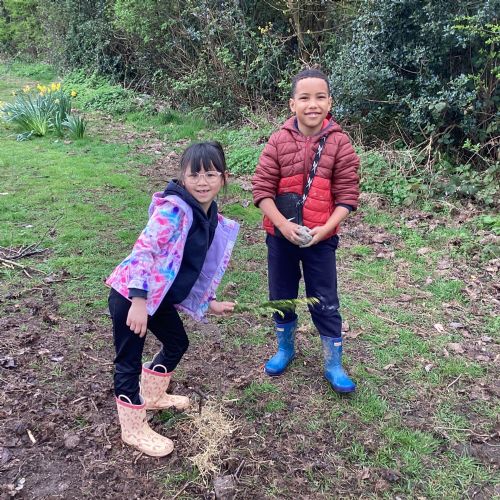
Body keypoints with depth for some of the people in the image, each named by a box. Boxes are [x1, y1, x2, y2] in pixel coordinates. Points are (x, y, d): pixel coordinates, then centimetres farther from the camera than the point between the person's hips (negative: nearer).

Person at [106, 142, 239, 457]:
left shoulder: (213, 220, 7)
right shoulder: (173, 209, -21)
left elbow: (200, 266, 18)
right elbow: (144, 250, -29)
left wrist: (208, 301, 22)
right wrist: (139, 300, -32)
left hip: (160, 298, 9)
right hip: (131, 295, -9)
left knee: (177, 343, 24)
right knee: (129, 362, 4)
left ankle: (152, 396, 49)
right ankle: (134, 430, 24)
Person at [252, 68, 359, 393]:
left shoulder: (339, 144, -9)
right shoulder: (279, 141, -7)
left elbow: (347, 195, -8)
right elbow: (262, 189, -8)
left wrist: (325, 228, -19)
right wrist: (283, 224, -19)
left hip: (321, 238, -1)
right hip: (281, 235, 2)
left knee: (325, 302, 7)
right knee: (281, 295, 17)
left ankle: (334, 364, 24)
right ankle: (286, 349, 41)